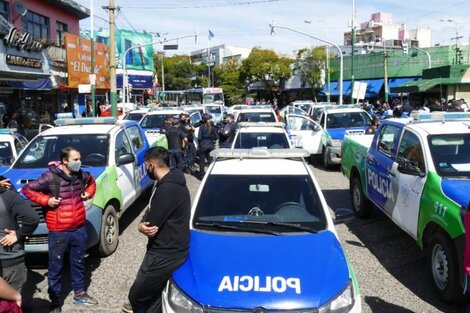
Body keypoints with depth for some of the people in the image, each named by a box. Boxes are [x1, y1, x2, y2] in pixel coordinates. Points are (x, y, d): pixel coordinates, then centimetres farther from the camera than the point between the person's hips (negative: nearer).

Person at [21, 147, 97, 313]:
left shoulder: (81, 175, 0)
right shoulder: (50, 177, -16)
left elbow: (92, 181, 23)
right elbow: (27, 189, -9)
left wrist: (88, 193, 5)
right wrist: (46, 200, -17)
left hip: (79, 229, 5)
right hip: (58, 231, -5)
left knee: (78, 262, 19)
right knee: (56, 267, 7)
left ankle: (79, 293, 36)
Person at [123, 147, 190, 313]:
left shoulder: (167, 189, -26)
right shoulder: (171, 182, 9)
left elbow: (151, 224, -24)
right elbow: (152, 212, 8)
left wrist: (142, 226, -1)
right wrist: (142, 224, -12)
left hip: (164, 255, -9)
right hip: (168, 250, 9)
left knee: (137, 295, 6)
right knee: (153, 293, 22)